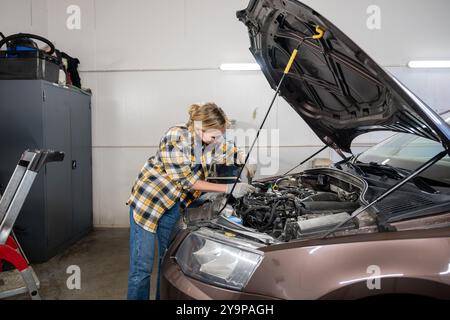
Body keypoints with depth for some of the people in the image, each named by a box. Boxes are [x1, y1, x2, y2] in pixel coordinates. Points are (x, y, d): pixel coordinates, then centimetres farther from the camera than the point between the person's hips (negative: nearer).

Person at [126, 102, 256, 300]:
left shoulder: (213, 142, -5)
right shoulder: (176, 138, -24)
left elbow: (232, 152, 15)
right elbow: (188, 182, -25)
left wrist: (247, 162, -5)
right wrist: (229, 189, -24)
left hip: (174, 205, 6)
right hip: (148, 199, -6)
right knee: (142, 266, -4)